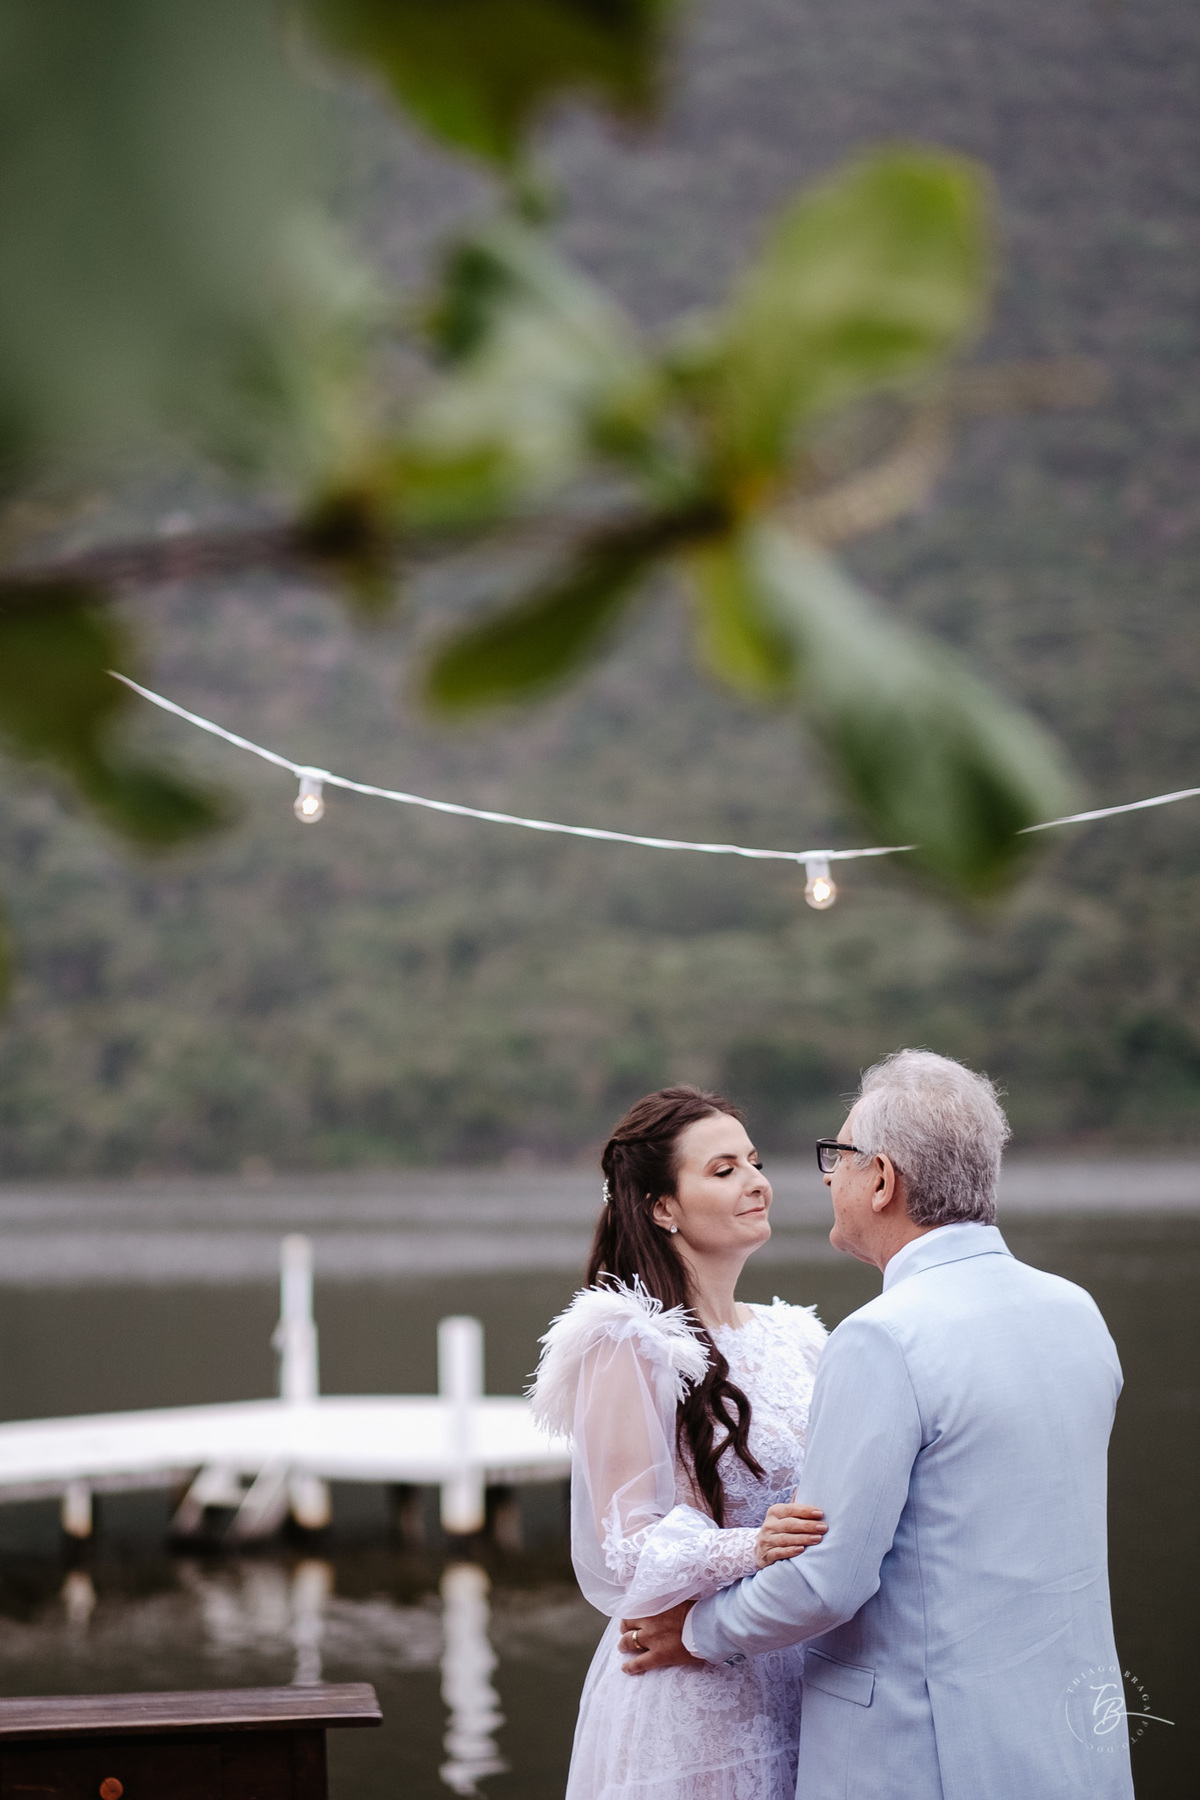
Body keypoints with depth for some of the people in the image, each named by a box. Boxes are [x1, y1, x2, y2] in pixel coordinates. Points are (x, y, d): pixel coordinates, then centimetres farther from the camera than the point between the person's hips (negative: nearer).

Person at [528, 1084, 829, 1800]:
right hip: (688, 1705, -6)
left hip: (794, 1682, 6)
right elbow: (628, 1548, -14)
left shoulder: (791, 1338, 12)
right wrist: (751, 1547, -29)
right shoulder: (631, 1343, -10)